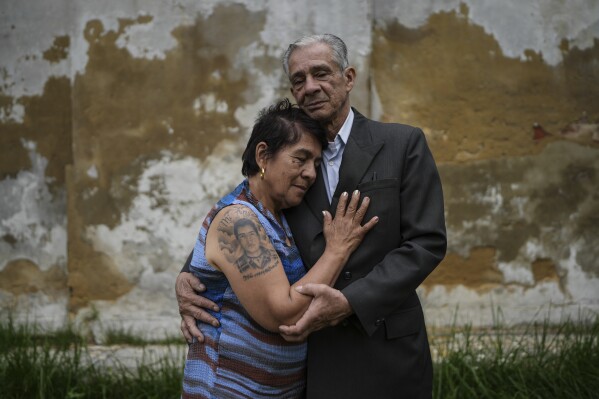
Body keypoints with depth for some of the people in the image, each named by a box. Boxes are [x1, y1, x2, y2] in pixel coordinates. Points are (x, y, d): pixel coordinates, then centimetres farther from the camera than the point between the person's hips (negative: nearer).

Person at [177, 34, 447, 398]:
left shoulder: (403, 145, -1)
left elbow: (427, 241, -8)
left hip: (386, 354, -2)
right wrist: (188, 277, -10)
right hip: (312, 360, 3)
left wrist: (350, 302, -19)